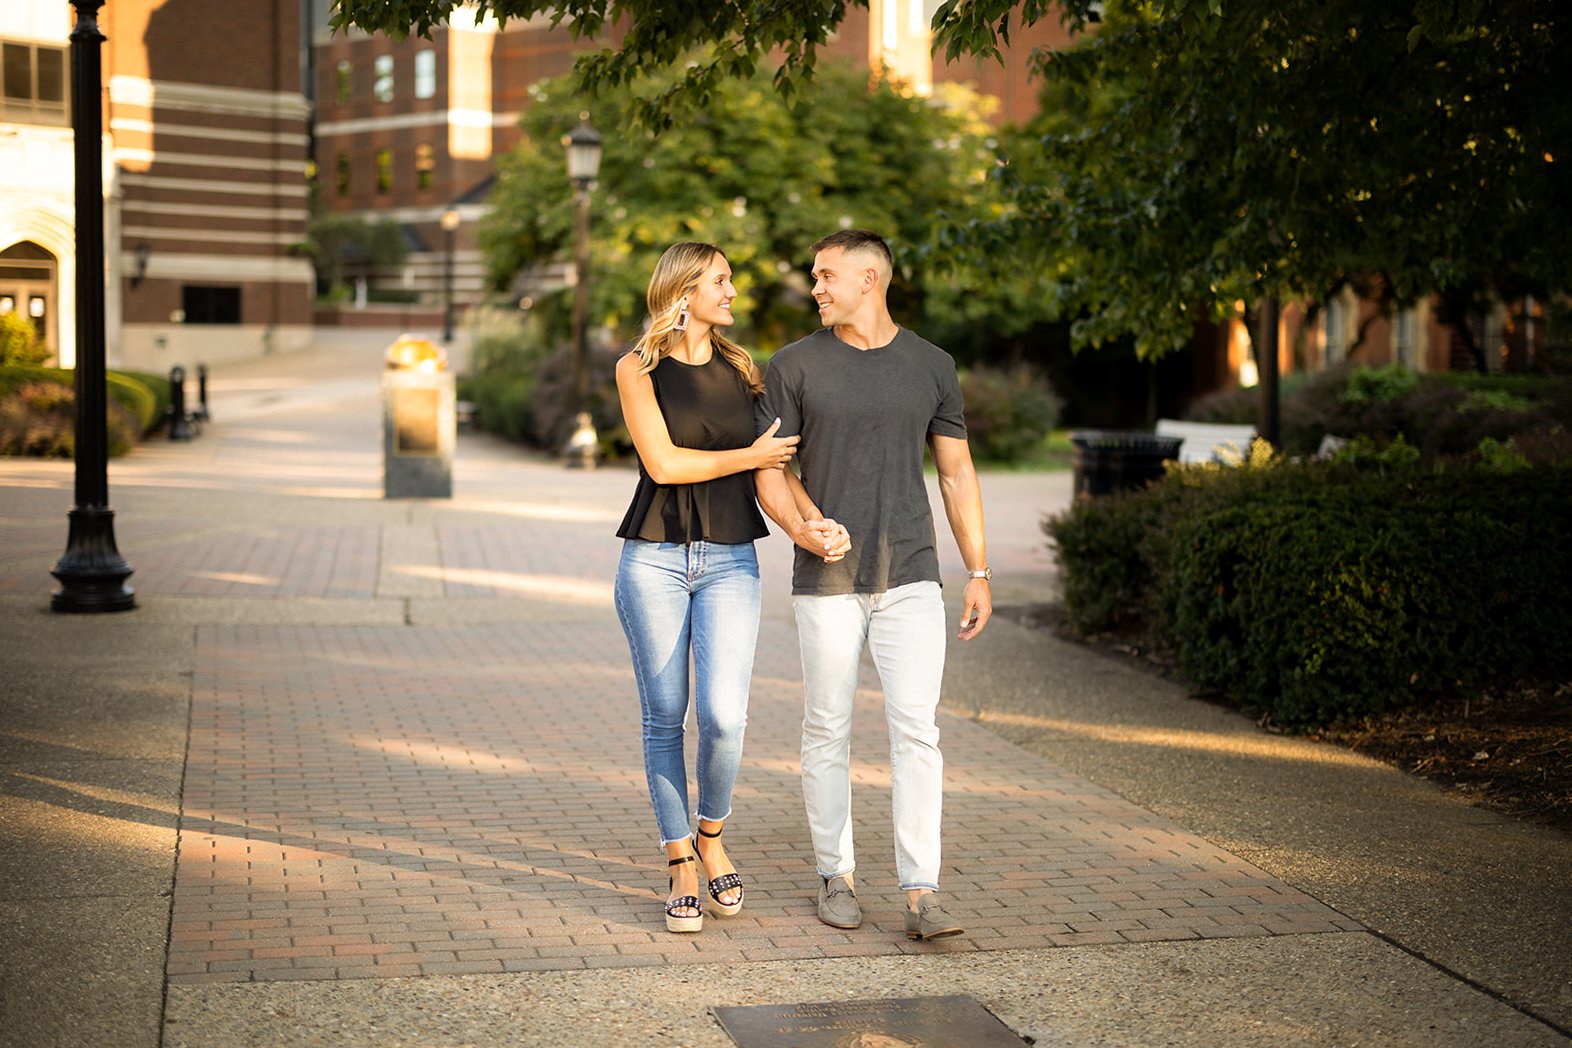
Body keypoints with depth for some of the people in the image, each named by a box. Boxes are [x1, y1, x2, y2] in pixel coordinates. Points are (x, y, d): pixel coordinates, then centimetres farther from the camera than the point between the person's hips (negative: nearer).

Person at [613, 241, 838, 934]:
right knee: (664, 717, 2)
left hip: (730, 563, 2)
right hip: (654, 559, -2)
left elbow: (774, 451, 19)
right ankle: (681, 866, 15)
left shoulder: (738, 366, 11)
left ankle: (711, 837, 14)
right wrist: (752, 456, -7)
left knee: (723, 716, -12)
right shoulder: (638, 368, -1)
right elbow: (663, 463, -11)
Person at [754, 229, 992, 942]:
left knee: (916, 730, -6)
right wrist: (800, 526, -19)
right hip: (826, 585, 0)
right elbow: (769, 469, 1)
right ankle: (836, 875, 19)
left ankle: (921, 891, -4)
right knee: (828, 733, 5)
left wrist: (979, 573, 8)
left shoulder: (930, 366, 7)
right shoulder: (795, 366, 2)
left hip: (910, 580, 1)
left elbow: (956, 473, 12)